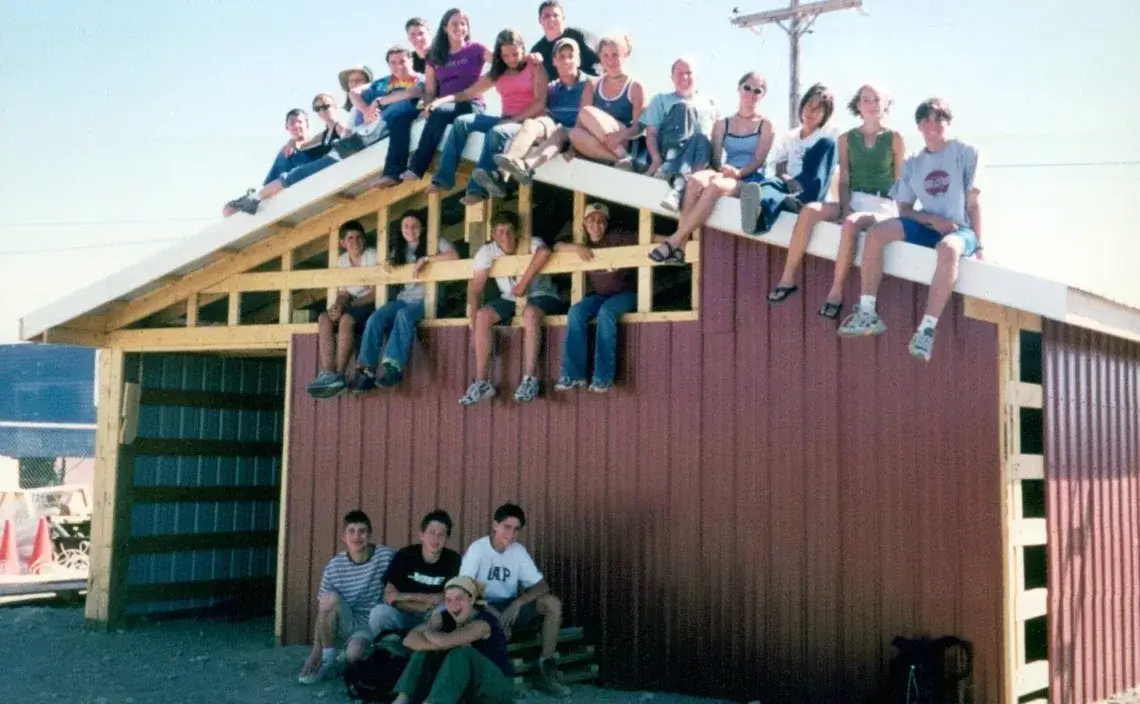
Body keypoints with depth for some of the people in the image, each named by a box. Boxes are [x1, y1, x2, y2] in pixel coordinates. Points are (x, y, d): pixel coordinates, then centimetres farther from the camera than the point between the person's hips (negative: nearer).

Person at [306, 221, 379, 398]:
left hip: (372, 306, -6)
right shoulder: (341, 261, 11)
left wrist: (346, 306, -20)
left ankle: (338, 375, -35)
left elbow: (376, 293, -14)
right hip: (352, 307, 6)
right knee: (324, 318, -23)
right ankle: (327, 374, -35)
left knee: (346, 319, -34)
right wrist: (338, 305, -17)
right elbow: (343, 293, 8)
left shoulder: (373, 256, -8)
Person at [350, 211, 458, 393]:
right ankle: (367, 370, -26)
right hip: (404, 298, 5)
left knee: (404, 315, -37)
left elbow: (453, 255, -13)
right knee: (375, 319, -22)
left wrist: (425, 259, -19)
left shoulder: (434, 242, 2)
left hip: (427, 299, -5)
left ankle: (394, 367, -42)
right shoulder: (399, 248, 20)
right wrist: (388, 264, 6)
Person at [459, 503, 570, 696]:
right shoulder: (478, 549, -15)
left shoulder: (518, 550, -2)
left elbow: (542, 586, -6)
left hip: (510, 607, 5)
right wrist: (492, 611, -33)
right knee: (502, 628, -40)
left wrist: (518, 603, -24)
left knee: (553, 603, -18)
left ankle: (546, 669, -14)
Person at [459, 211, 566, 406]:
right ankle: (481, 382, -23)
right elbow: (475, 289, -14)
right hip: (509, 300, 4)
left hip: (542, 297, -4)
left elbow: (544, 252, -41)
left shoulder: (530, 243, -15)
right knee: (482, 315, -23)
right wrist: (474, 329, -24)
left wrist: (523, 284, -34)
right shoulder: (487, 252, -7)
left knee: (530, 312, -37)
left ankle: (530, 380, -37)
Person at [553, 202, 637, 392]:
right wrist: (576, 247, -21)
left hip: (626, 294, -5)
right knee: (576, 311, -25)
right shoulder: (585, 244, 7)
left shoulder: (617, 238, -8)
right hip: (600, 296, 5)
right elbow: (557, 247, -1)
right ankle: (573, 374, -27)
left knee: (606, 312, -36)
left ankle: (603, 376, -36)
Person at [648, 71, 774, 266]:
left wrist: (738, 172, -21)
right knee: (695, 181, -34)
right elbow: (716, 159, 10)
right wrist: (722, 170, -13)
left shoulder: (765, 125, 10)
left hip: (751, 180, -3)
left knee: (715, 186, -38)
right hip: (725, 176, 3)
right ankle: (679, 248, -42)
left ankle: (672, 242, -40)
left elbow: (759, 160, -2)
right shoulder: (722, 124, 19)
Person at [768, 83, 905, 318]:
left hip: (882, 205, -4)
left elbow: (900, 181, 4)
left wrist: (896, 212, -10)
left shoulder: (894, 138, 5)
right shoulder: (846, 138, 13)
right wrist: (845, 206, -8)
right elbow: (844, 179, 9)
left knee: (851, 223, -37)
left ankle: (836, 293, -32)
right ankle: (788, 279, -24)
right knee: (809, 211, -25)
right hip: (852, 201, 4)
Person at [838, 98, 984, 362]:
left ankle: (927, 329, -42)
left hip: (960, 230, -4)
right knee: (876, 232, -21)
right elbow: (904, 209, 9)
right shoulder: (912, 164, 12)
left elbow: (973, 202, -4)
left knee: (949, 248, -41)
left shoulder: (966, 153, 0)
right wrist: (932, 219, -11)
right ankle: (867, 313, -22)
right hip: (927, 227, 4)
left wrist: (978, 245, -11)